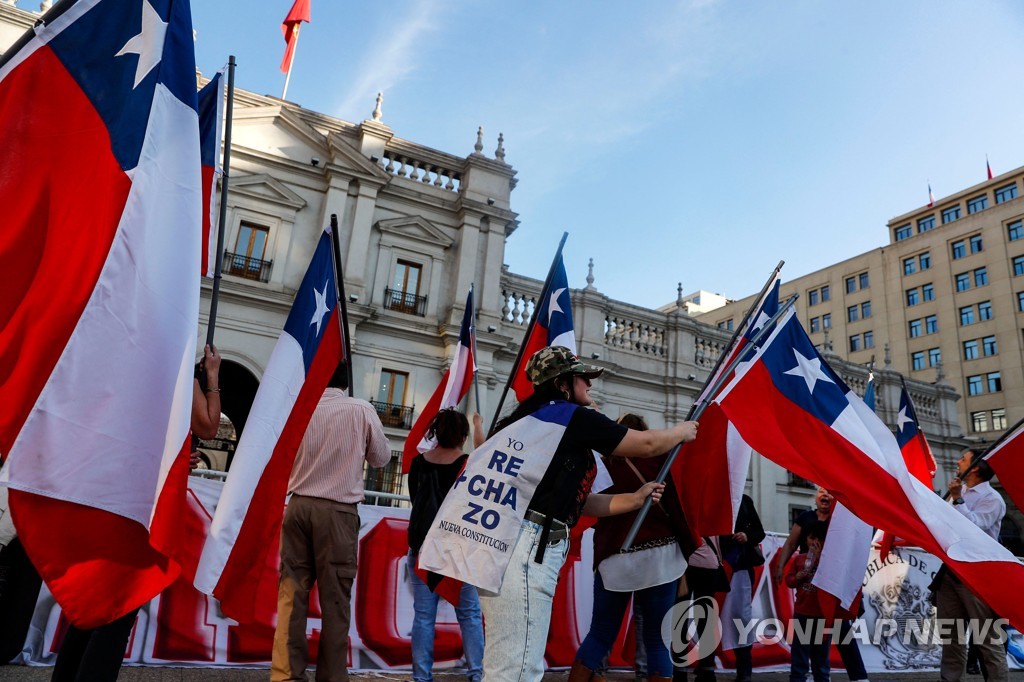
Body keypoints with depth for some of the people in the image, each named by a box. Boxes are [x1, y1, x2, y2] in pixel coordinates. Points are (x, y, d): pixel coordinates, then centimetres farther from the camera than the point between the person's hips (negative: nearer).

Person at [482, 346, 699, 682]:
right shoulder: (572, 416, -5)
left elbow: (576, 502, 24)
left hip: (519, 546, 10)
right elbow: (646, 444, 3)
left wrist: (635, 499, 26)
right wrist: (682, 431, 23)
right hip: (525, 547, -10)